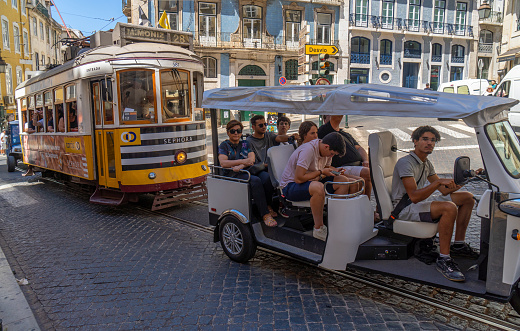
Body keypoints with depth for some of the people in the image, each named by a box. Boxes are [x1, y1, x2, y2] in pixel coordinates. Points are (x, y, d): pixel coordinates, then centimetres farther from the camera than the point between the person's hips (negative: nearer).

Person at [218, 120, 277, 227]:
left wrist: (240, 166, -15)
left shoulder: (245, 144, 22)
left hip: (248, 171, 4)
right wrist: (242, 161, -11)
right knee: (256, 181, -35)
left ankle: (268, 206, -18)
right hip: (233, 175, -4)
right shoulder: (224, 145, 11)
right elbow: (223, 163, -6)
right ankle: (265, 215, -36)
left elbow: (252, 160, 4)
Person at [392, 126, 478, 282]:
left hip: (421, 203, 10)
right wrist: (438, 182, -33)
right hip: (405, 208, -10)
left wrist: (456, 183, -6)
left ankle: (458, 245, 11)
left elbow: (444, 190, 12)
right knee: (449, 208, -33)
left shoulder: (426, 163, 12)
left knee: (467, 197, 8)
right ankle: (443, 260, -27)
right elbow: (414, 196, -28)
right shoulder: (405, 162, -18)